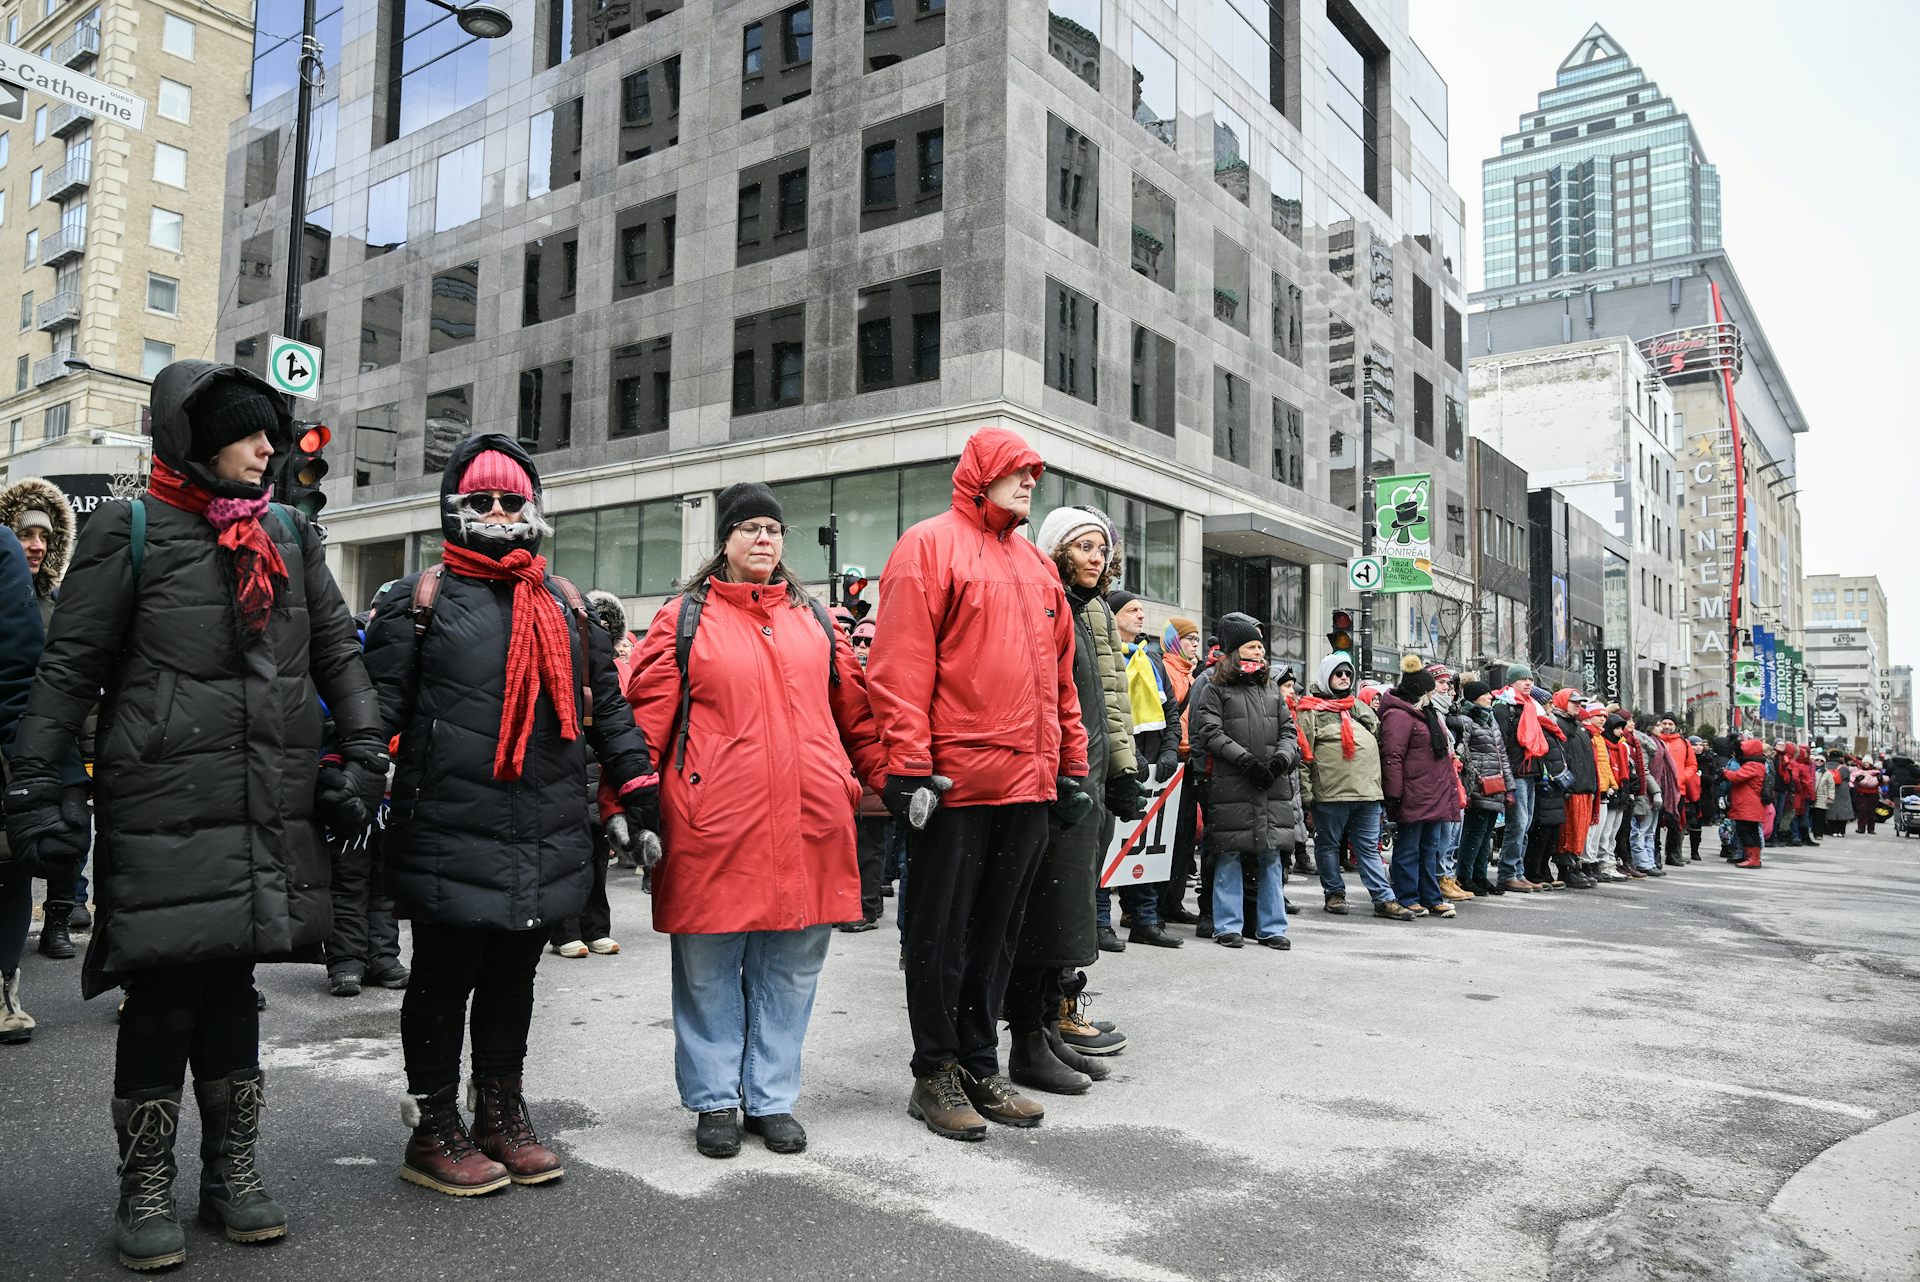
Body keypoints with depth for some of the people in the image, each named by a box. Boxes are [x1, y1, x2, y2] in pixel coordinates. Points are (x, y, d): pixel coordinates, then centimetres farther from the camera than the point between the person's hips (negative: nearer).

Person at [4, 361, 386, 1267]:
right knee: (163, 994, 1)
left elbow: (339, 653, 13)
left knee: (231, 984, 12)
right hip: (160, 811, -4)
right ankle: (146, 1191, 18)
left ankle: (232, 1175, 24)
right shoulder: (131, 532, -1)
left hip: (267, 813, 4)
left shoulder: (290, 537, 12)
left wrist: (365, 754, 6)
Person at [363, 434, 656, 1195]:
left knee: (514, 977, 17)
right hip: (449, 839, -4)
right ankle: (433, 1129, 24)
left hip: (546, 843, 5)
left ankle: (501, 1115, 32)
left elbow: (608, 708, 16)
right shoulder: (419, 600, 0)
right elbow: (376, 703, -5)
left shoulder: (567, 606, 14)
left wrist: (640, 795, 11)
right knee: (444, 979, 8)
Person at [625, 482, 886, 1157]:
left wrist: (891, 779, 12)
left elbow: (855, 710, 17)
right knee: (709, 972, 8)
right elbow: (645, 719, 0)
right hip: (714, 825, -3)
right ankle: (714, 1101, 25)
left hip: (809, 824, 3)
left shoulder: (814, 619, 14)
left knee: (790, 971, 11)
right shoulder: (683, 620, 3)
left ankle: (771, 1098, 26)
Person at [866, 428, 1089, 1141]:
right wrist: (908, 765, -17)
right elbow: (901, 665, -12)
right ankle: (935, 1074, 17)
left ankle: (979, 1067, 26)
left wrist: (1071, 761, 17)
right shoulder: (931, 545, -3)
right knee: (943, 934, 4)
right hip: (955, 782, -7)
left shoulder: (1037, 566, 19)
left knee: (997, 933, 14)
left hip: (1027, 786, 7)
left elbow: (1060, 673, 21)